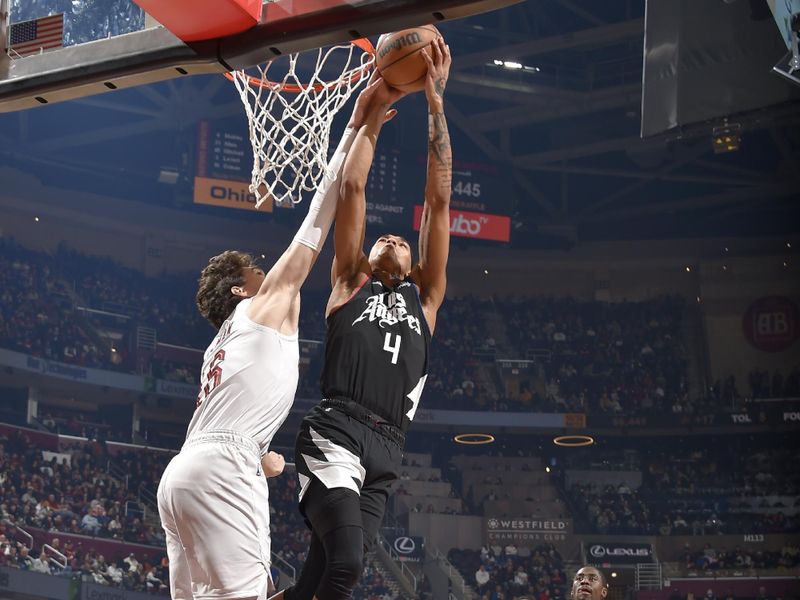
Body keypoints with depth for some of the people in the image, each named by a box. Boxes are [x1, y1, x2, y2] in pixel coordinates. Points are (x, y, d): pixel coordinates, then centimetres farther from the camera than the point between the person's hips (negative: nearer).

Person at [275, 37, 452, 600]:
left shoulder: (425, 297, 23)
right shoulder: (350, 283, 19)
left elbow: (439, 199, 18)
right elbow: (352, 188, 14)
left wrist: (436, 102, 15)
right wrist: (376, 110, 14)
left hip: (388, 450, 3)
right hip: (335, 433, -3)